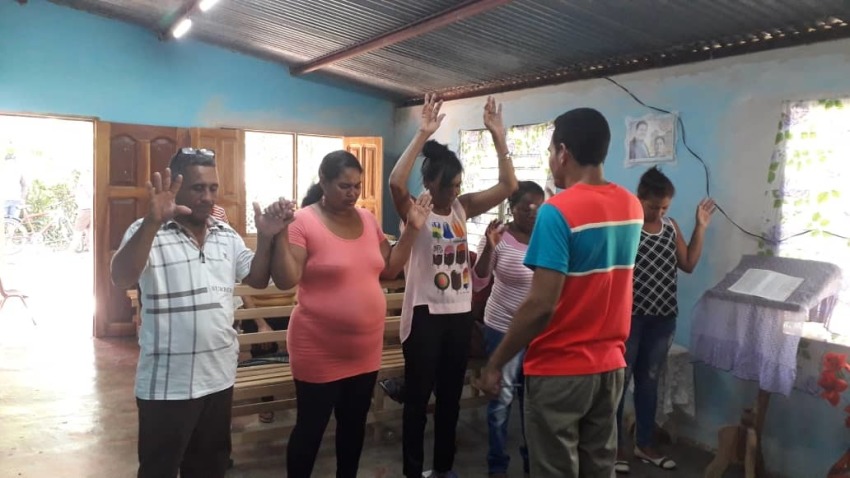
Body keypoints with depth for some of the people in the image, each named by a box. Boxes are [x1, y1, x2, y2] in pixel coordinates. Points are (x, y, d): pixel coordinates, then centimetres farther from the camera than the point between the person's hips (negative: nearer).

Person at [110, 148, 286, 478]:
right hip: (166, 384, -5)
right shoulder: (148, 232, -12)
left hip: (219, 377, 6)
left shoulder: (227, 236, 7)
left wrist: (266, 238, -7)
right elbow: (121, 279, -27)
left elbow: (258, 279, 10)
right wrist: (152, 222, -40)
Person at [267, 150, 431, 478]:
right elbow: (285, 280, -18)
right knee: (310, 429, 10)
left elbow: (389, 270, 9)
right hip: (320, 354, -6)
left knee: (354, 425, 21)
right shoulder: (303, 222, -13)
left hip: (365, 350, 6)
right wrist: (279, 233, -29)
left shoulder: (368, 219, 5)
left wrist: (412, 229, 1)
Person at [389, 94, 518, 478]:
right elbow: (395, 183, -31)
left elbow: (508, 187, -3)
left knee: (451, 395, 17)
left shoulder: (463, 207, 4)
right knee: (418, 396, 6)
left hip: (460, 313, 5)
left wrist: (498, 136, -12)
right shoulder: (413, 212, -9)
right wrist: (422, 135, -32)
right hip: (425, 314, -5)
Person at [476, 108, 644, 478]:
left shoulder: (557, 211, -19)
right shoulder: (632, 207, 3)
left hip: (560, 370, -7)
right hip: (610, 365, 7)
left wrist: (495, 363, -13)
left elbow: (541, 306, -23)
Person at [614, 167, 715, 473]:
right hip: (628, 317, -6)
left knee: (649, 381, 16)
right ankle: (614, 445, 18)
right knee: (619, 381, 5)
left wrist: (700, 228, 5)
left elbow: (688, 264, 11)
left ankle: (644, 443, 29)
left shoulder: (671, 227, 7)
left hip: (663, 317, 6)